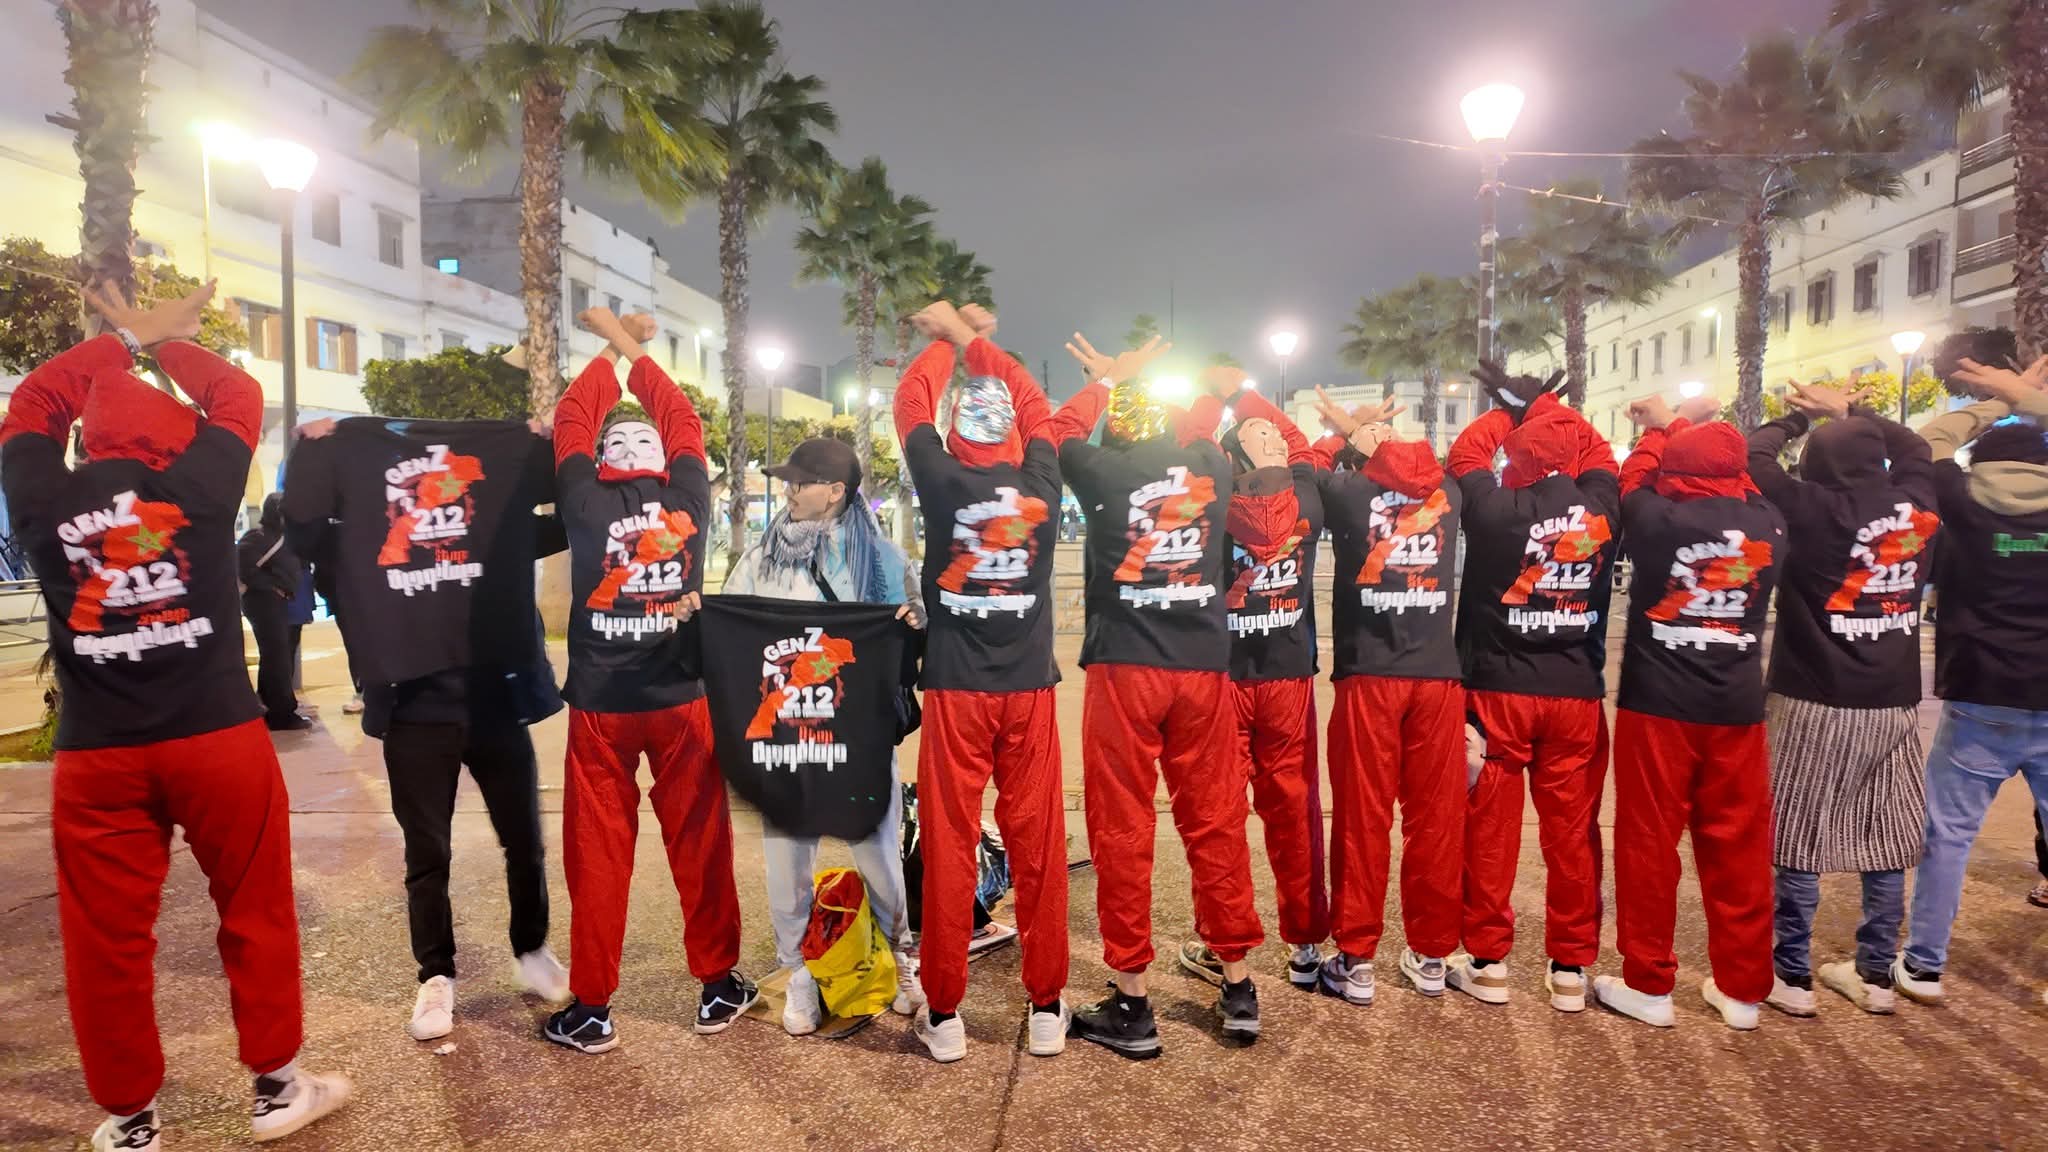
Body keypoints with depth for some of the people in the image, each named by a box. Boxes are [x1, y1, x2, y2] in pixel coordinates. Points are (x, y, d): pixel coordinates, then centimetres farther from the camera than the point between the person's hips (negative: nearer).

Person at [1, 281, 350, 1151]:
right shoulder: (198, 487, -4)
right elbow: (237, 395, 13)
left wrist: (125, 340, 25)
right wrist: (163, 339, 25)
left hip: (95, 754, 2)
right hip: (220, 736, -1)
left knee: (108, 938, 12)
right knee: (256, 915, 11)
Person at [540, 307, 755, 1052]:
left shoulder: (587, 505, -5)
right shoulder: (688, 500, -3)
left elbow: (571, 422, 8)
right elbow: (681, 420, 11)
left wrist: (610, 351, 19)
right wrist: (634, 348, 19)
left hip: (600, 705, -1)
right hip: (681, 700, 1)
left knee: (597, 854, 7)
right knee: (700, 844, 9)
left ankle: (592, 1009, 16)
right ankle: (718, 989, 20)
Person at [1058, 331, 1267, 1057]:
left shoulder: (1102, 469, -4)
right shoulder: (1212, 468, 6)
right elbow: (1206, 422, 28)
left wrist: (1105, 383, 20)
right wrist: (1134, 378, 31)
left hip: (1124, 669, -3)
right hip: (1206, 668, 4)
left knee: (1122, 832, 4)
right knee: (1216, 823, 12)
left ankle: (1131, 1005, 10)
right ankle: (1238, 989, 22)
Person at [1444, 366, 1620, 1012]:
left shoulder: (1497, 509, -11)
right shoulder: (1603, 508, -2)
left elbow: (1466, 456, 6)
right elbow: (1598, 454, 17)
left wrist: (1508, 408, 18)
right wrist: (1543, 403, 21)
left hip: (1497, 690, -3)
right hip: (1577, 694, 3)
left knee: (1491, 829, 7)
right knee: (1573, 832, 10)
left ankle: (1488, 962, 14)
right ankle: (1570, 969, 18)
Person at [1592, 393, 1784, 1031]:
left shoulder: (1659, 518, -12)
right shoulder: (1769, 525, -2)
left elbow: (1633, 481, 10)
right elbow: (1744, 494, 21)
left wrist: (1662, 429, 24)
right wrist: (1705, 431, 26)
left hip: (1657, 706, -3)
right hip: (1738, 708, 4)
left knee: (1648, 842, 5)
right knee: (1739, 847, 11)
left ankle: (1649, 984, 13)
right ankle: (1742, 988, 21)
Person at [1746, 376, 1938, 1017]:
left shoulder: (1814, 511, -13)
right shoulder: (1917, 508, 3)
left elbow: (1753, 458, -6)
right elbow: (1916, 449, 22)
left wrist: (1798, 419, 9)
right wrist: (1853, 414, 26)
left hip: (1813, 703, -5)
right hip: (1893, 704, 5)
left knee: (1798, 841, 3)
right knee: (1885, 841, 13)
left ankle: (1792, 977, 10)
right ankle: (1876, 975, 23)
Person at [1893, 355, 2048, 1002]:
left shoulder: (1966, 504, -5)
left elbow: (1926, 449, 10)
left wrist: (1993, 406, 18)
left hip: (1982, 702, -2)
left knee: (1948, 832, 6)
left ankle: (1924, 967, 12)